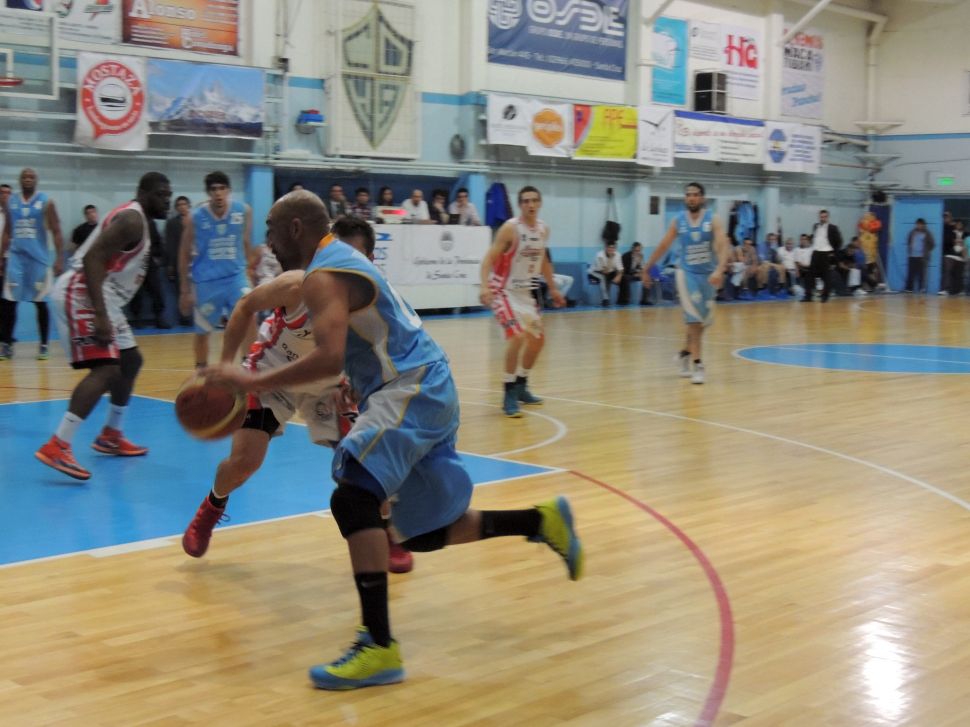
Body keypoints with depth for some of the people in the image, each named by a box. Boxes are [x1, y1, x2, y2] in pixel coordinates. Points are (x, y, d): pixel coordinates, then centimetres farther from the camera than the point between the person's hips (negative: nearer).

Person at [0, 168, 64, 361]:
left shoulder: (46, 202, -2)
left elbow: (56, 232, -4)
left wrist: (59, 259, -11)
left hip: (38, 258, -3)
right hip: (16, 257, 3)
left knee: (40, 302, 0)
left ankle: (44, 345, 8)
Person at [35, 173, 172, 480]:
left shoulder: (138, 220, 19)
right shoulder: (132, 219, -13)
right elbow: (92, 258, -24)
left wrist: (106, 314, 26)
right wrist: (100, 316, -30)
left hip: (98, 297, 11)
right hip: (81, 294, -11)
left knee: (130, 361, 21)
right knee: (106, 369, -21)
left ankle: (111, 436, 32)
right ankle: (56, 447, -27)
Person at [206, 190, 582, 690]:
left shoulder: (323, 277, -13)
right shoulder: (340, 259, 18)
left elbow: (329, 360, -28)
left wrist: (253, 383, -22)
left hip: (412, 390, -11)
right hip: (427, 389, 11)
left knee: (352, 499, -23)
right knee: (427, 533, 15)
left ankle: (379, 648, -27)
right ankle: (543, 521, 22)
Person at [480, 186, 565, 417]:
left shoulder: (543, 229, 3)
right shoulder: (510, 228, -18)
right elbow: (490, 258, -22)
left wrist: (552, 288, 21)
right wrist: (485, 286, -36)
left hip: (524, 291, 8)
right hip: (503, 290, -8)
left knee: (538, 339, 14)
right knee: (517, 336, -23)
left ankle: (521, 386, 31)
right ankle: (510, 394, -14)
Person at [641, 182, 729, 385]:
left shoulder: (712, 220, -6)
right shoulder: (678, 221, -3)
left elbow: (723, 246, -18)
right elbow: (663, 247, 7)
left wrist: (720, 270, -35)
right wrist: (646, 269, 10)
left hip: (708, 274, 2)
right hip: (687, 273, -2)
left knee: (704, 320, 14)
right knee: (694, 319, -14)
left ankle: (686, 353, 37)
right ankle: (697, 365, -13)